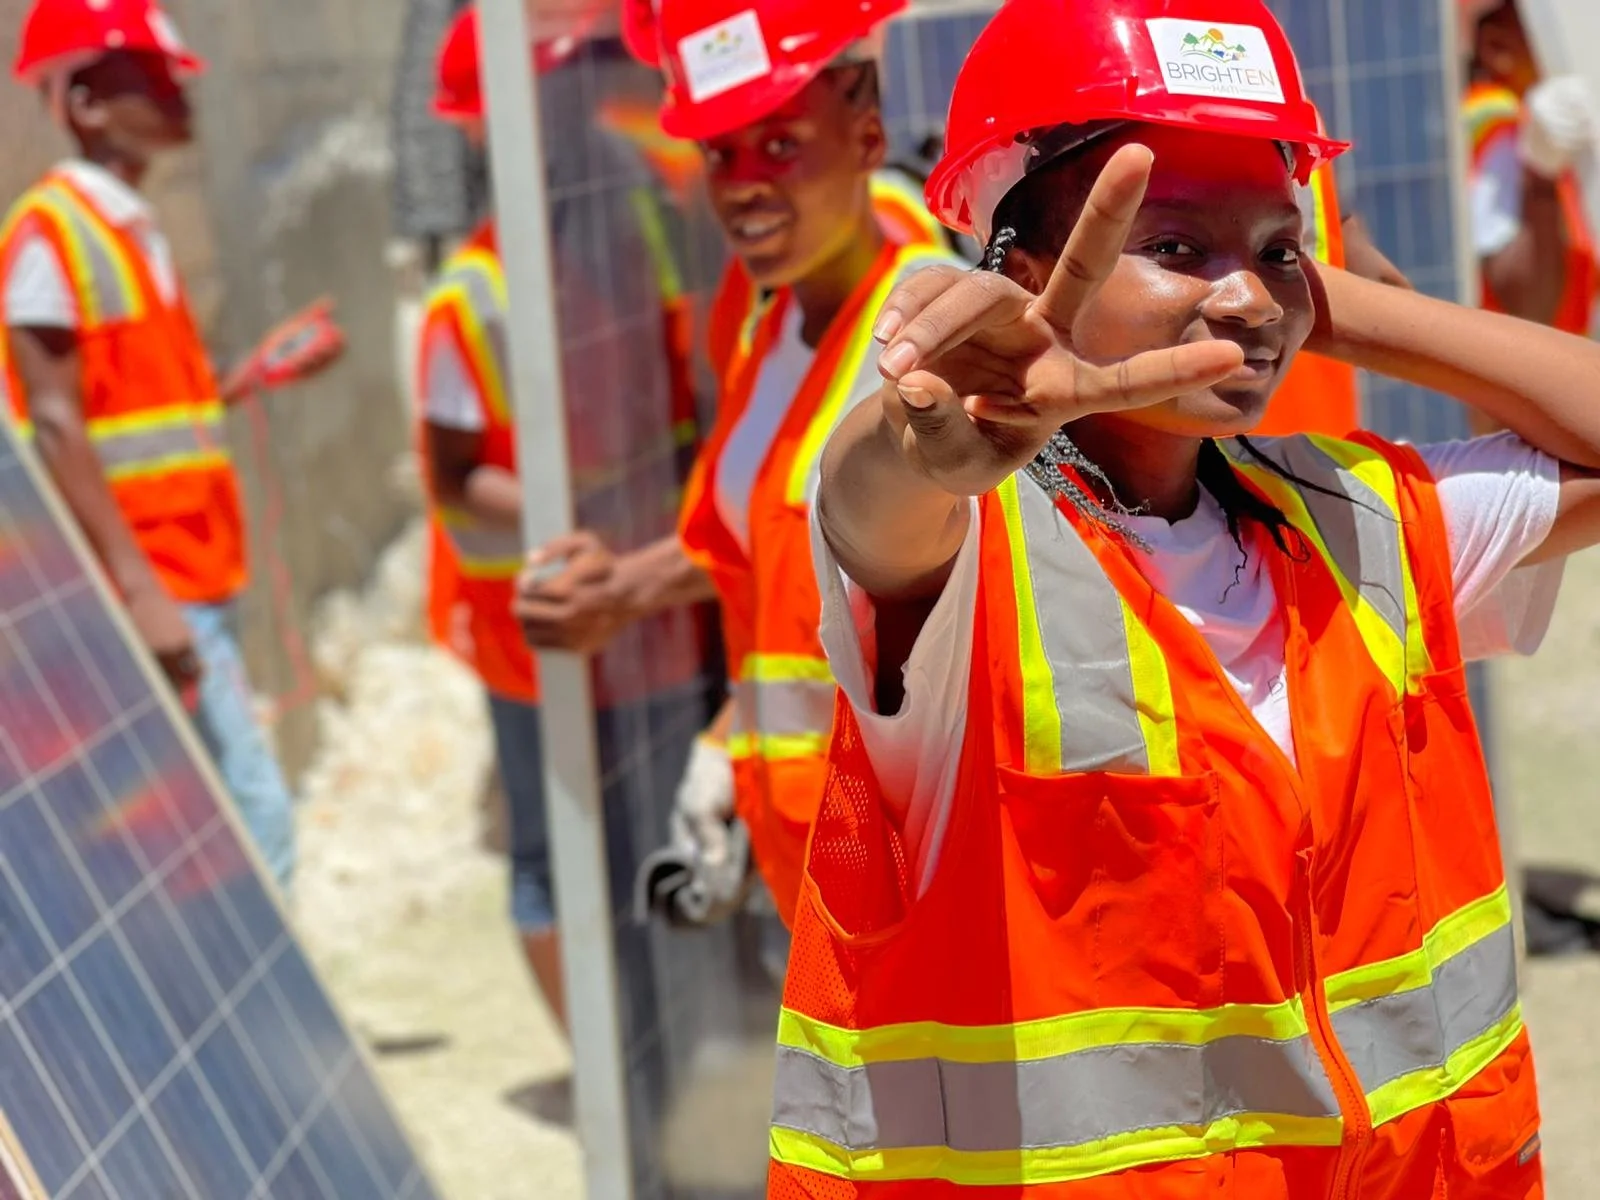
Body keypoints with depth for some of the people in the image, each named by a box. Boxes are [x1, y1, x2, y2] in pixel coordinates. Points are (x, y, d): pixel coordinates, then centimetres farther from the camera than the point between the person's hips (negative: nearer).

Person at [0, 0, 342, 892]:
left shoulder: (132, 226, 16)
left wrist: (249, 380, 10)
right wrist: (139, 589, -22)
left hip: (188, 583, 9)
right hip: (145, 592, -9)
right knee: (253, 821, -12)